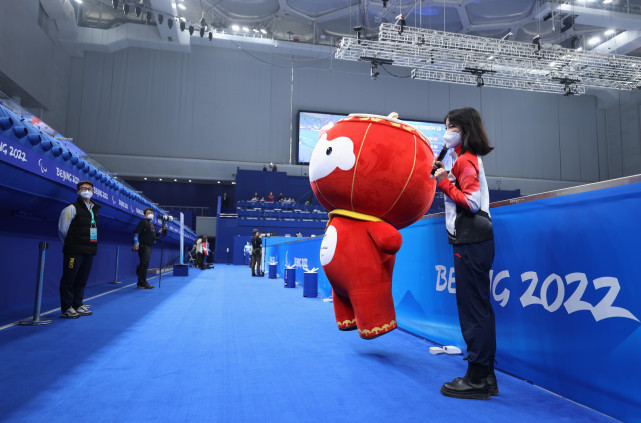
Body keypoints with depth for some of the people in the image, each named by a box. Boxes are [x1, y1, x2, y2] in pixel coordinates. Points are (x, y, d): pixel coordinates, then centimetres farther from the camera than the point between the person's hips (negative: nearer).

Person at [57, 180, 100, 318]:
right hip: (74, 251, -7)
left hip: (89, 251, 7)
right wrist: (70, 243, 6)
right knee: (69, 279, -2)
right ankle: (66, 308, 5)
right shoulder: (72, 208, -5)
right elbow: (62, 230, -5)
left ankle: (78, 305, 22)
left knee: (82, 279, 12)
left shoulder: (95, 209, 16)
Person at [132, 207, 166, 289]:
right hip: (143, 246, -8)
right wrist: (136, 243, -21)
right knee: (144, 264, -13)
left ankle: (140, 283, 17)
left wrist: (161, 230, 9)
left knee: (144, 264, 11)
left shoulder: (151, 224, 21)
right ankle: (142, 283, -12)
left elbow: (154, 236, 24)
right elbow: (136, 232, -13)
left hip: (149, 247, 8)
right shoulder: (143, 221, -4)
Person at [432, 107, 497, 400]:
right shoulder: (467, 159, 19)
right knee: (479, 308, 13)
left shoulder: (465, 160, -11)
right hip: (472, 241, 11)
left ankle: (476, 380, 5)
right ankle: (485, 375, 22)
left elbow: (471, 202, -20)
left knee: (472, 308, -5)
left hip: (471, 243, -11)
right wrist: (444, 177, 11)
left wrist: (444, 182, -12)